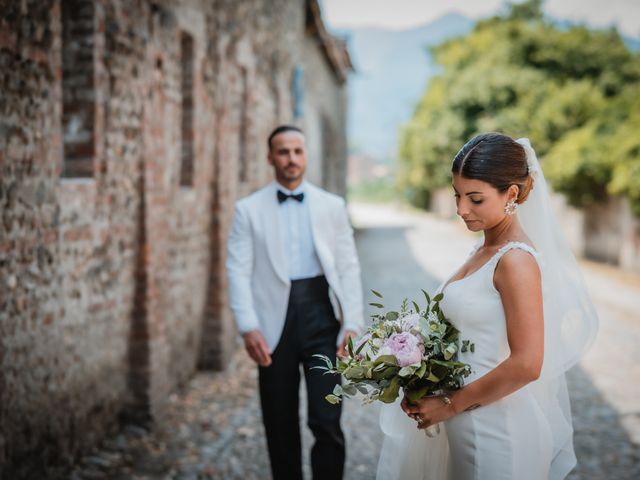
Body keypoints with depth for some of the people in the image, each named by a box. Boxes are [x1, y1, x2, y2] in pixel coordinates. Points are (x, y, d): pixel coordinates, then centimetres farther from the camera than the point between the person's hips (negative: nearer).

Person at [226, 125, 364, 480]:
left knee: (326, 421, -6)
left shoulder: (332, 206, 8)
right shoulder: (249, 209, 4)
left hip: (321, 318, 0)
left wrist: (352, 324, -4)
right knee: (280, 426, 9)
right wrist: (248, 327, -12)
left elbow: (348, 268, 5)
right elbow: (238, 271, -1)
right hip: (275, 322, 0)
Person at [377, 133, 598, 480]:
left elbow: (525, 365, -23)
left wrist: (450, 404, -15)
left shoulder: (516, 260, -19)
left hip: (499, 429, -8)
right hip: (470, 424, 8)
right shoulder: (485, 249, 6)